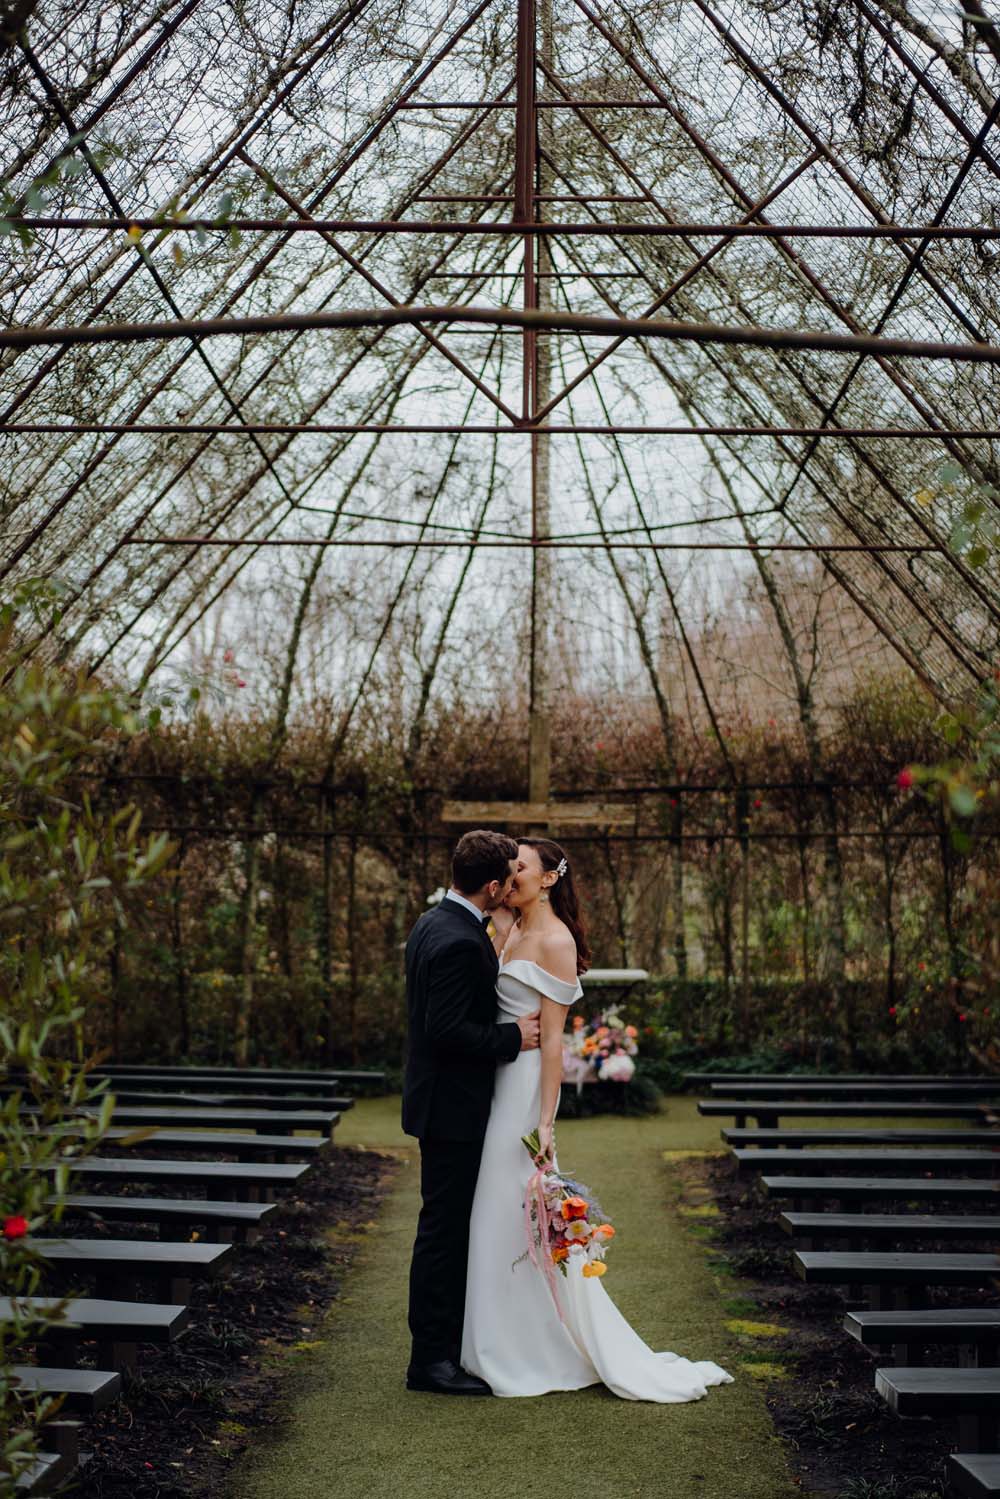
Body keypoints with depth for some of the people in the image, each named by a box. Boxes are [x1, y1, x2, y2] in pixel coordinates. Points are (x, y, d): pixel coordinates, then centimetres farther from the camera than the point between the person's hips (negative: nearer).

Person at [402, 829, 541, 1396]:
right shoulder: (460, 943, -24)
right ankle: (431, 1360, 9)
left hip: (443, 1099, 10)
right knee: (443, 1230, -1)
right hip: (453, 1107, -10)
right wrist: (513, 1036, -16)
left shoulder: (433, 924, 8)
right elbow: (449, 1031, -27)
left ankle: (446, 1343, 31)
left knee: (450, 1227, 19)